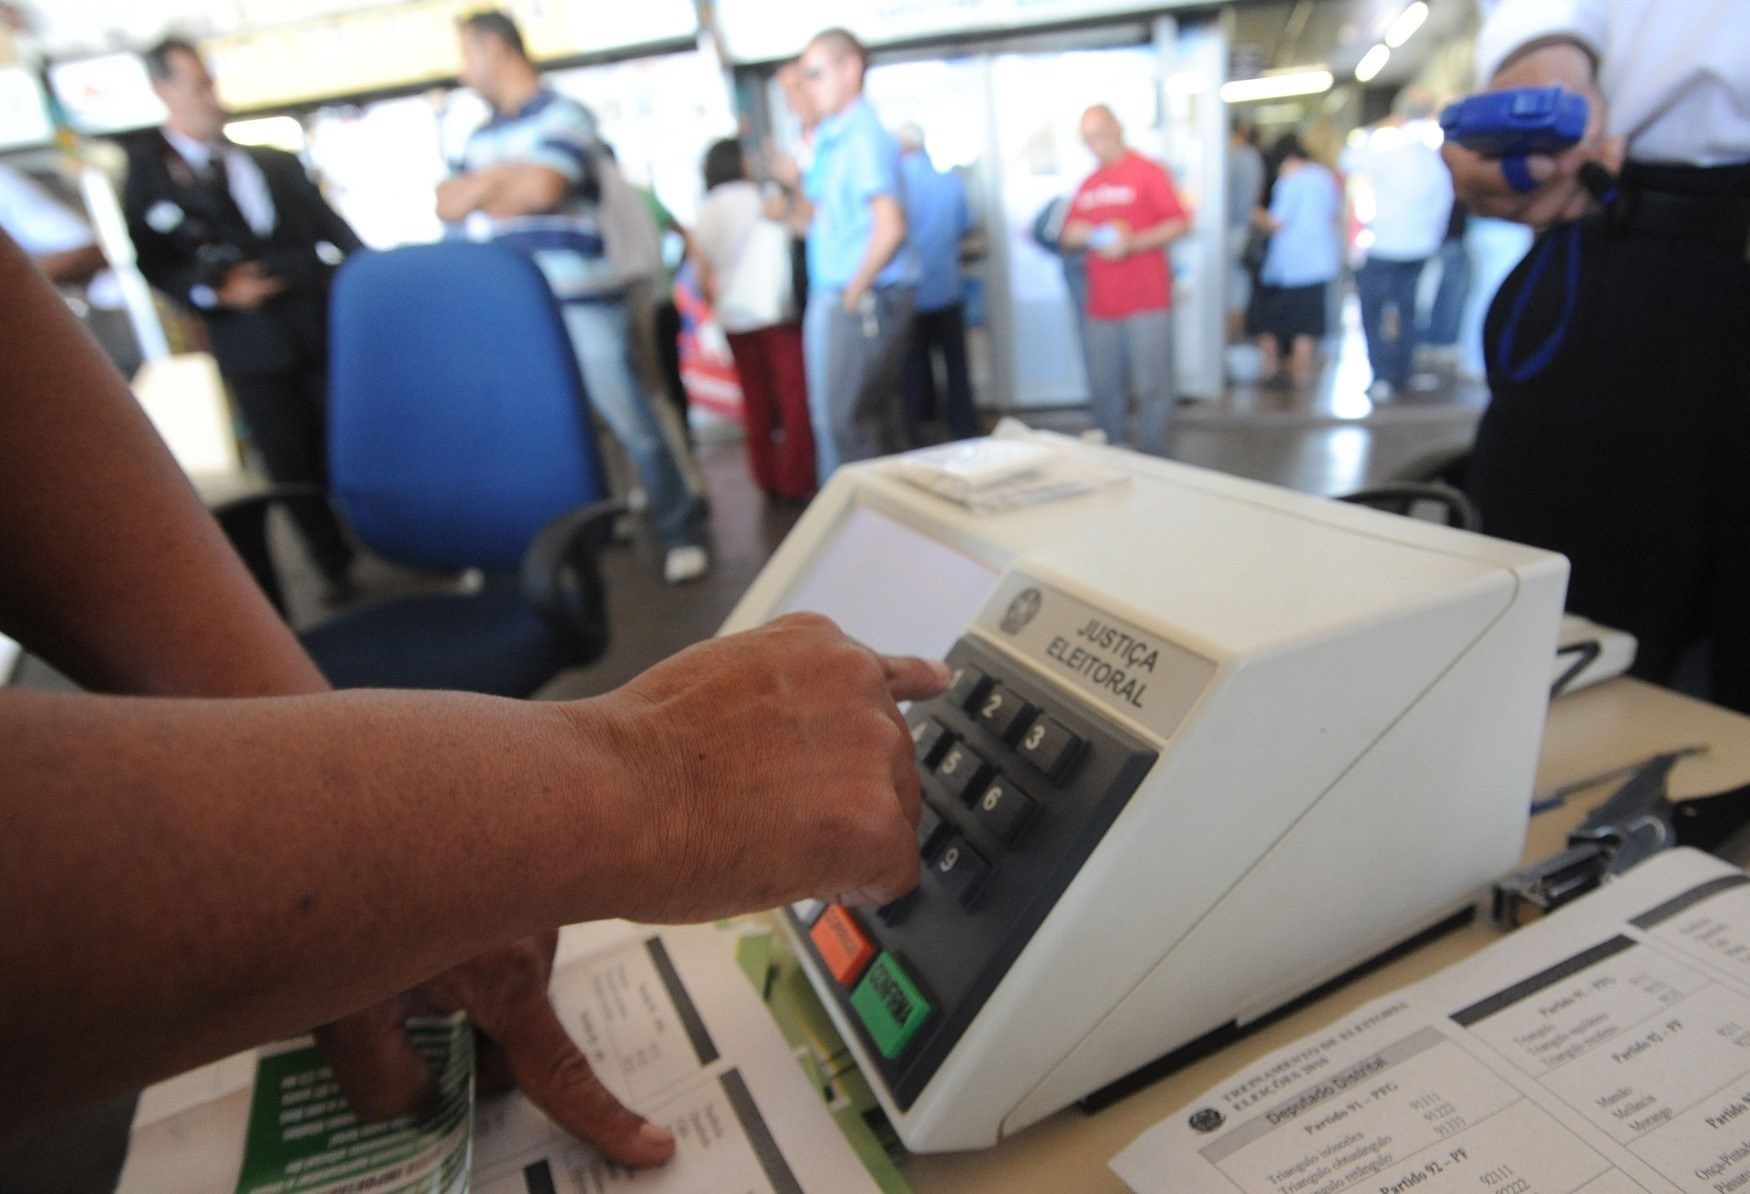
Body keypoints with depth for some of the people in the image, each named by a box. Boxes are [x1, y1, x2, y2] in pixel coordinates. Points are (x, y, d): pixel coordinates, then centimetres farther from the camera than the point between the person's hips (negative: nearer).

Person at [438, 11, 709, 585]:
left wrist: (484, 187, 1)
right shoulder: (482, 136, 19)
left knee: (631, 422, -2)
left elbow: (542, 188, -17)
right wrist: (504, 177, -6)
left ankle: (682, 532, 11)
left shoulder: (562, 116, -2)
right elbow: (448, 204, 10)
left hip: (581, 304, -7)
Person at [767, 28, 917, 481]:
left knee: (844, 422, -6)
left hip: (866, 302, -9)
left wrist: (854, 294, -14)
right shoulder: (828, 140, 14)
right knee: (874, 417, 15)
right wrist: (796, 185, 3)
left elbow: (889, 228, -20)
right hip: (831, 298, 9)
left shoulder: (864, 138, -13)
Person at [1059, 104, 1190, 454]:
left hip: (1146, 303, -5)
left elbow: (1179, 223, -6)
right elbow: (1069, 235, 21)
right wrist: (1075, 235, -3)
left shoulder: (1148, 172, 0)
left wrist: (1133, 242, -18)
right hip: (1101, 305, 5)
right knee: (1105, 388, 6)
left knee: (1151, 386, -4)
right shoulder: (1087, 185, 16)